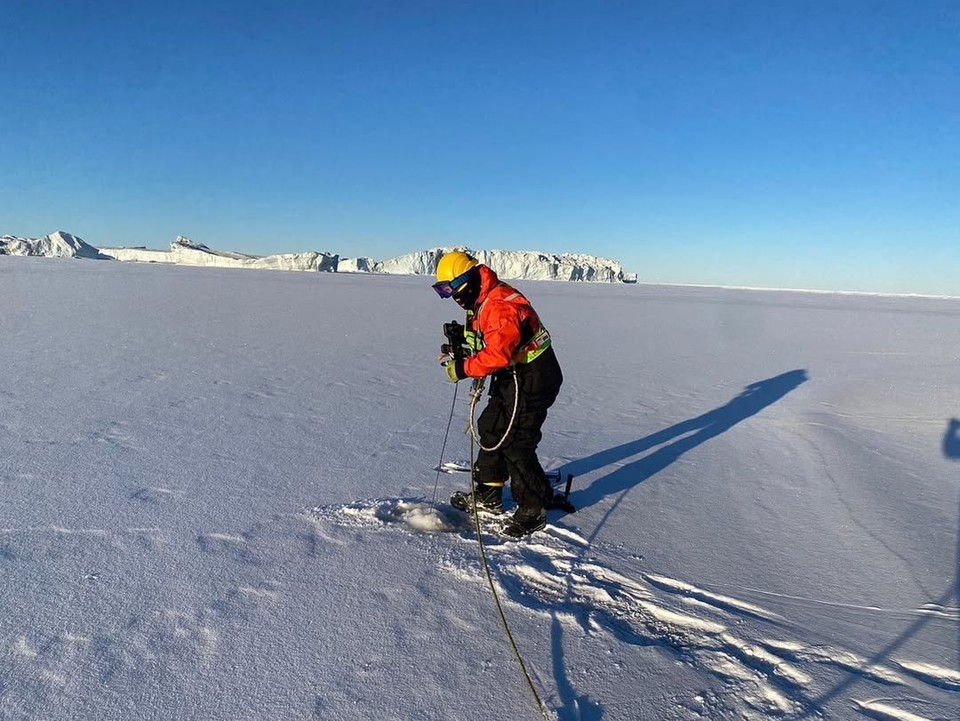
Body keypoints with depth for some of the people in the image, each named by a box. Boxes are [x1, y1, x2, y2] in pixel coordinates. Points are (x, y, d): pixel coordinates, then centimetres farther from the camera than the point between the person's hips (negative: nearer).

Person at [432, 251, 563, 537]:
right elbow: (486, 346, 14)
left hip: (532, 380, -11)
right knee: (491, 429, 16)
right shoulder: (482, 303, 10)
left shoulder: (501, 304, -24)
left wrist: (463, 368, -27)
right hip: (512, 378, 11)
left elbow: (498, 354, -32)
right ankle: (488, 497, 29)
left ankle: (534, 511, 9)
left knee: (515, 443, -7)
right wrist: (457, 355, -2)